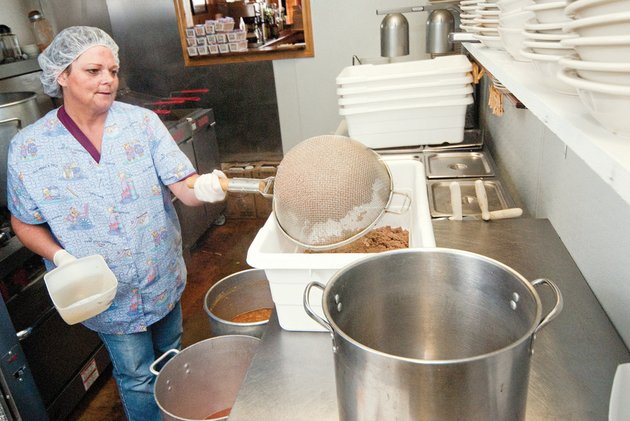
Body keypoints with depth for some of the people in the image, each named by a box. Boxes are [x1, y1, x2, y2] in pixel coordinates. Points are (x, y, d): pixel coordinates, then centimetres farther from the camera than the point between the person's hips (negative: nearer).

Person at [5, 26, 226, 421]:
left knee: (170, 356, 26)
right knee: (137, 377, 14)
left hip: (164, 280, 3)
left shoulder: (143, 122, -10)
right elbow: (25, 223, -1)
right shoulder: (29, 147, -10)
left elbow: (183, 186, -16)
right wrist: (60, 256, -19)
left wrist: (202, 188, -40)